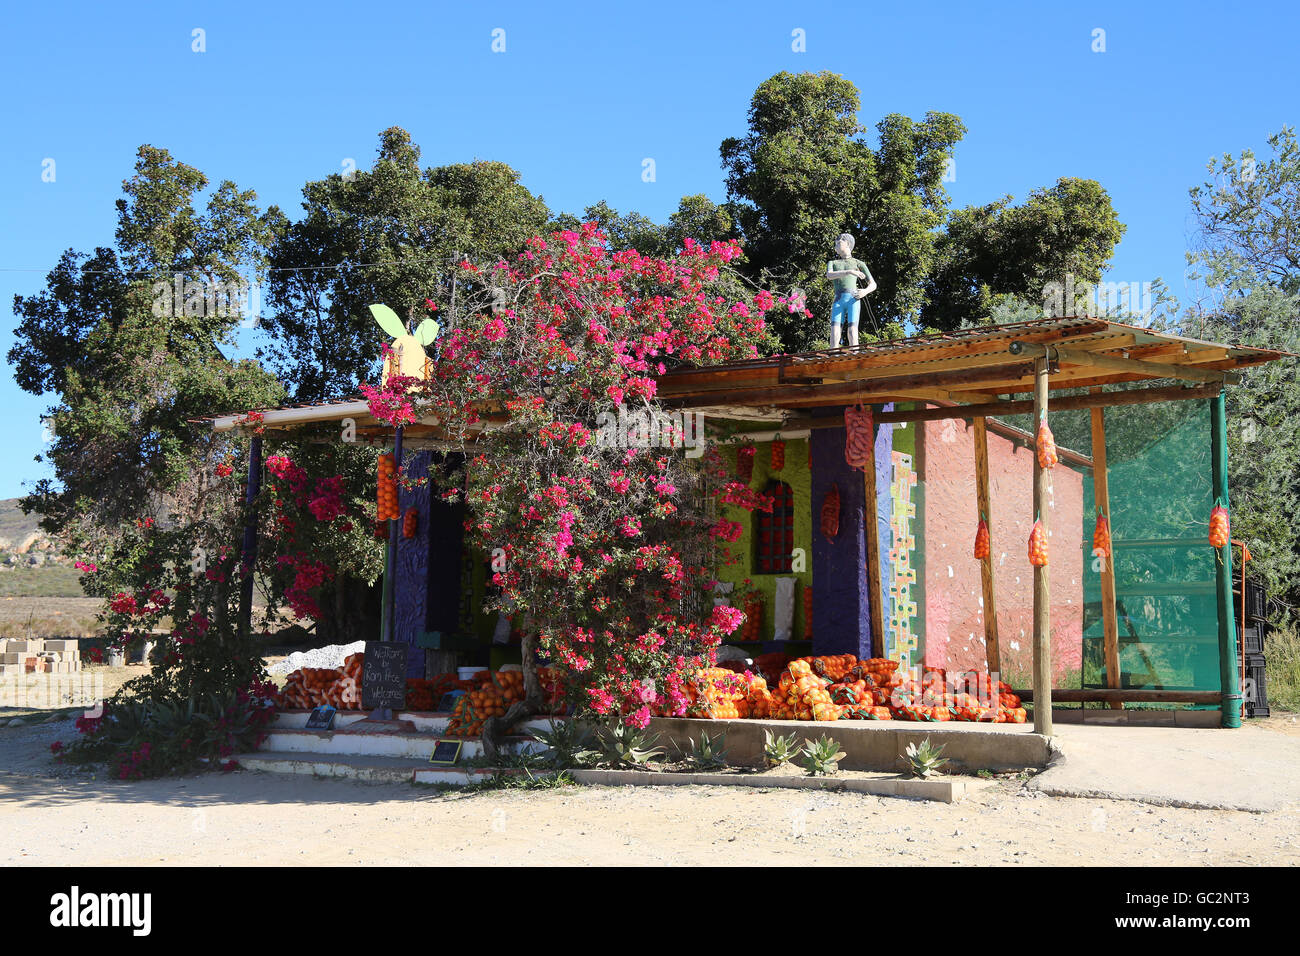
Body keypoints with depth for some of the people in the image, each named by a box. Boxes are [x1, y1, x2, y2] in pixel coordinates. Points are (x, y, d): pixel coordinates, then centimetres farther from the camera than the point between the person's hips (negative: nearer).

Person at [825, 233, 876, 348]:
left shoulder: (859, 263, 19)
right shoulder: (832, 263, 24)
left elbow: (873, 285, 15)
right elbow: (829, 275, 0)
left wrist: (865, 291, -9)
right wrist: (850, 272, -14)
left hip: (853, 300, -2)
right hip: (838, 301, 2)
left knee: (852, 332, -19)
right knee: (834, 334, -16)